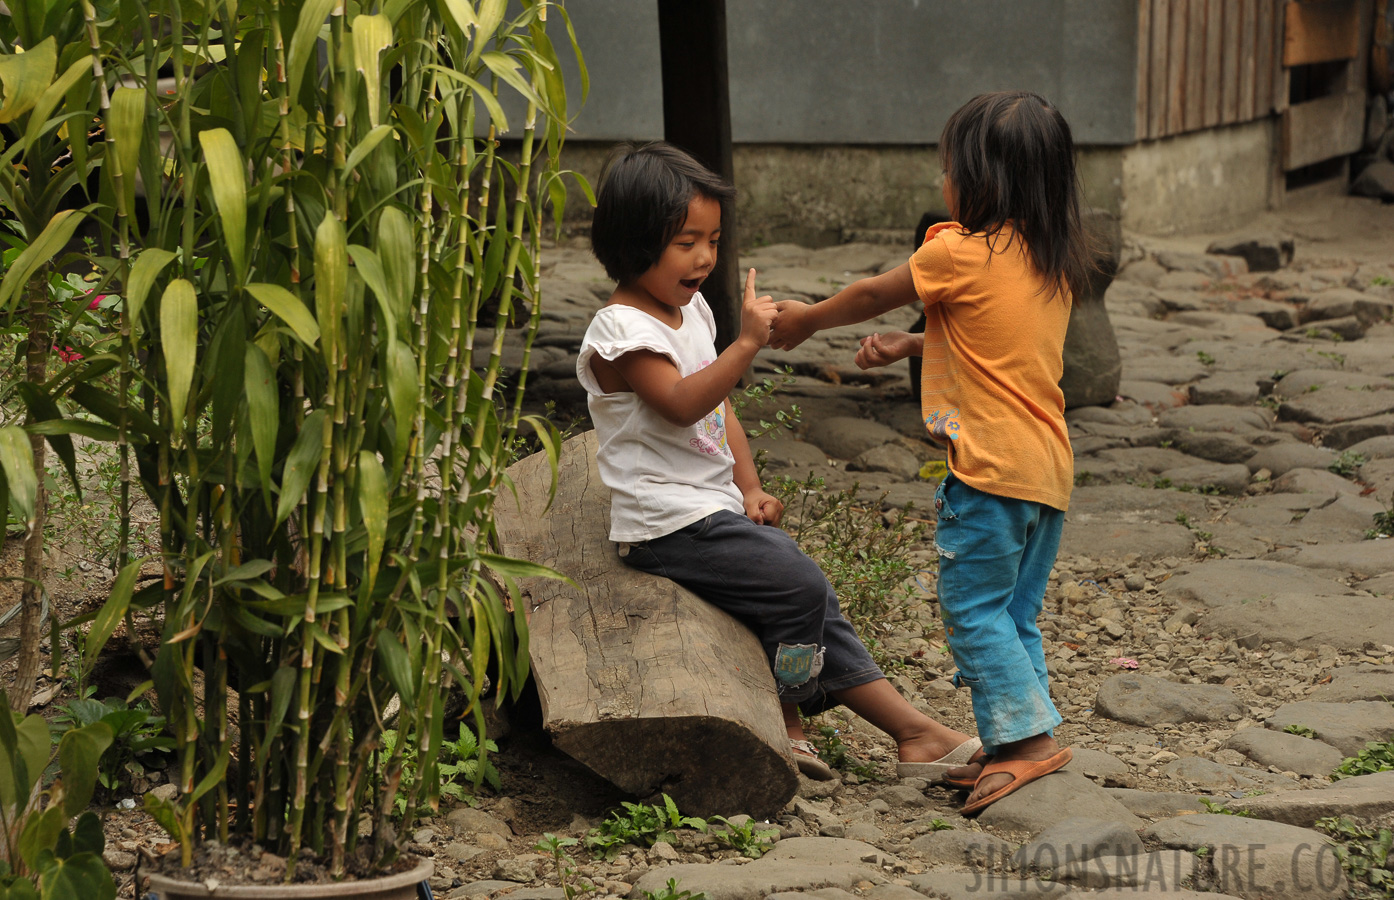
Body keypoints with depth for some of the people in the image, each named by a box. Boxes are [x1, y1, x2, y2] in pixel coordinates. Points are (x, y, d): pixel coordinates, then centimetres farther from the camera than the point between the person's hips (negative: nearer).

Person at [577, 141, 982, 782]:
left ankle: (912, 731, 8)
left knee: (814, 599, 4)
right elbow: (681, 403, -29)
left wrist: (750, 489, 11)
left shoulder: (692, 311, 14)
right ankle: (782, 722, 0)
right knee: (799, 585, -17)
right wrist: (746, 344, -34)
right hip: (669, 525, -9)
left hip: (715, 511, 9)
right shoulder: (621, 328, -14)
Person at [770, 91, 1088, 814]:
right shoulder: (1055, 262, 12)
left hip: (992, 467, -8)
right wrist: (910, 347, 30)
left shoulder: (958, 252, -10)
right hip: (1049, 465, 8)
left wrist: (806, 319, 21)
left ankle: (1029, 736, -4)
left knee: (972, 607, 0)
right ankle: (1016, 749, 16)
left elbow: (872, 295, 5)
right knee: (1014, 615, 14)